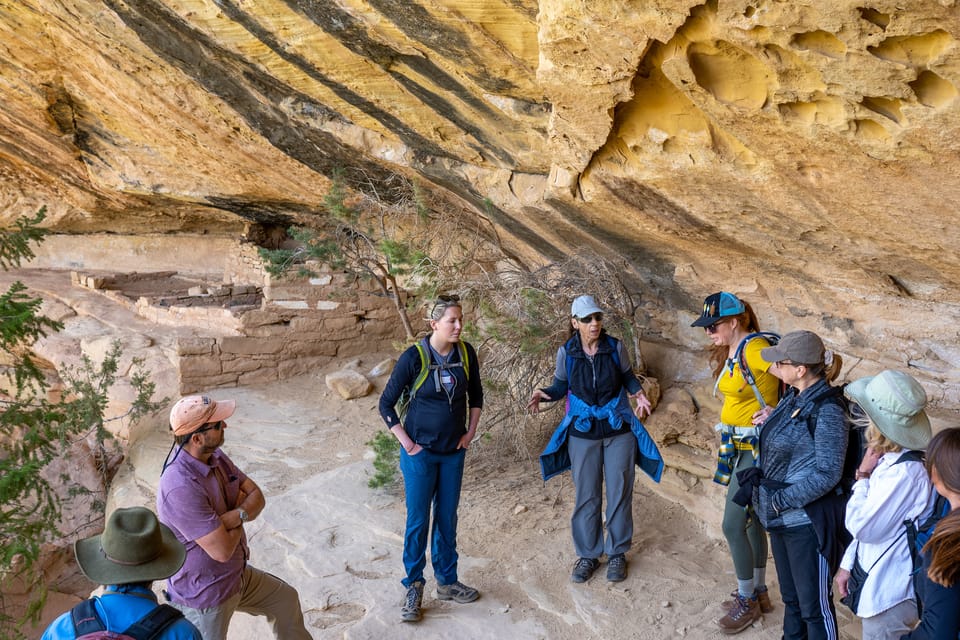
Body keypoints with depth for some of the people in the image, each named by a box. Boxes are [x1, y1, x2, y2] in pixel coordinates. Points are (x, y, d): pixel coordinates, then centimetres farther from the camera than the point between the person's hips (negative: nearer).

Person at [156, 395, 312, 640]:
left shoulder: (215, 455, -6)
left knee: (286, 600, 23)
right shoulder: (180, 487, -35)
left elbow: (256, 496, -2)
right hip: (204, 596, -8)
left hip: (237, 575, 8)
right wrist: (241, 511, -13)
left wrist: (237, 515, -24)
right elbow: (222, 550, -32)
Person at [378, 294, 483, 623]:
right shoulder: (413, 357, -17)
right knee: (418, 521, 5)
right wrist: (406, 443, -11)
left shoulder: (466, 353, -5)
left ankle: (446, 581, 31)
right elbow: (386, 404, -10)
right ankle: (414, 587, 22)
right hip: (420, 453, -4)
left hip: (453, 452, 4)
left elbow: (475, 394, 12)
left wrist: (470, 433, 5)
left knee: (447, 518, 14)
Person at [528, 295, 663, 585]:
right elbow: (561, 387, 2)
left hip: (619, 431, 0)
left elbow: (628, 378, 6)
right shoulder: (566, 352, -8)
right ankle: (588, 554, 24)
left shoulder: (615, 348, -9)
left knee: (619, 493, 8)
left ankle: (617, 553, 25)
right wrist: (543, 394, -19)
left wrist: (639, 394, -14)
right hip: (583, 433, 0)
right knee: (586, 496, 8)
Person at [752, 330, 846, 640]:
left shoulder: (827, 411, -21)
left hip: (807, 523, -8)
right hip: (781, 519, 8)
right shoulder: (793, 398, 3)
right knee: (790, 596, 24)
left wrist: (781, 499, -19)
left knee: (814, 605, 8)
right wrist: (755, 474, -1)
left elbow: (826, 474, -21)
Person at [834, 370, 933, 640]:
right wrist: (848, 565, 12)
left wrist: (863, 475, -15)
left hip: (890, 592, -8)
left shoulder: (905, 472, -30)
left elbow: (861, 525, -24)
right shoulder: (890, 458, -1)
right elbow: (870, 518, 8)